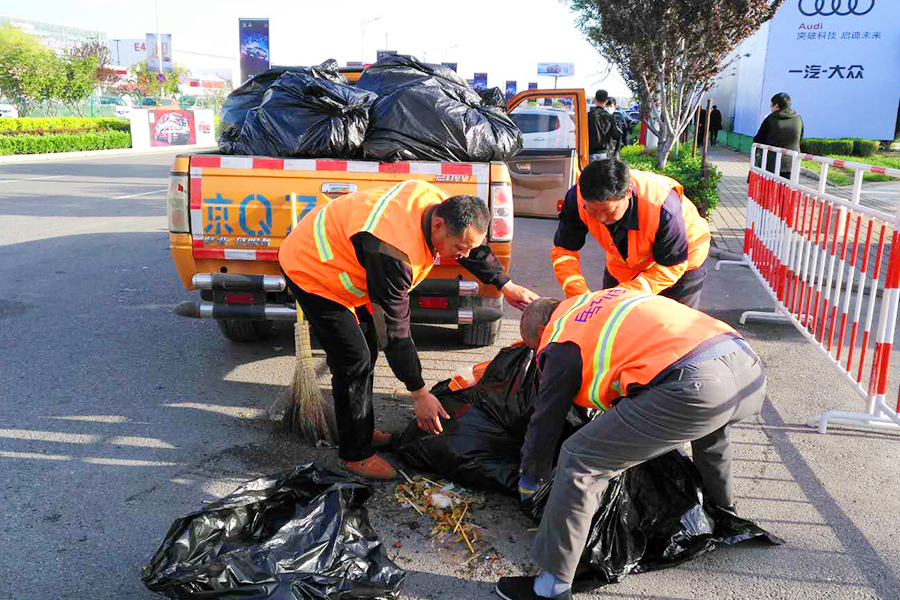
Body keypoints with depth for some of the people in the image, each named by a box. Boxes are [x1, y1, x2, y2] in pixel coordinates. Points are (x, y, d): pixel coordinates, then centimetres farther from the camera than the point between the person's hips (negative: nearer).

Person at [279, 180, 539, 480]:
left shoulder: (439, 205, -15)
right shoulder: (394, 253, -40)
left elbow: (475, 248, 7)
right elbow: (394, 329, -32)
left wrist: (506, 285, 15)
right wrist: (420, 394, -25)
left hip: (337, 261, 9)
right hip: (311, 272, -9)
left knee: (367, 350, 15)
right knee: (354, 363, -10)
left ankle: (363, 431, 32)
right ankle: (355, 454, 7)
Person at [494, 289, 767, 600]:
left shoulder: (560, 344, 11)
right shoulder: (612, 297, 32)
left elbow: (544, 424, 17)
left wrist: (528, 483, 34)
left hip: (694, 387, -9)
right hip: (750, 366, 9)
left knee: (579, 463, 2)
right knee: (709, 423, 44)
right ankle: (725, 516, 63)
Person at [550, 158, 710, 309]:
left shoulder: (662, 207, -42)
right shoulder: (577, 198, -32)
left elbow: (671, 267, -30)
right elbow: (563, 250, -20)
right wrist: (578, 292, -37)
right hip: (623, 264, 4)